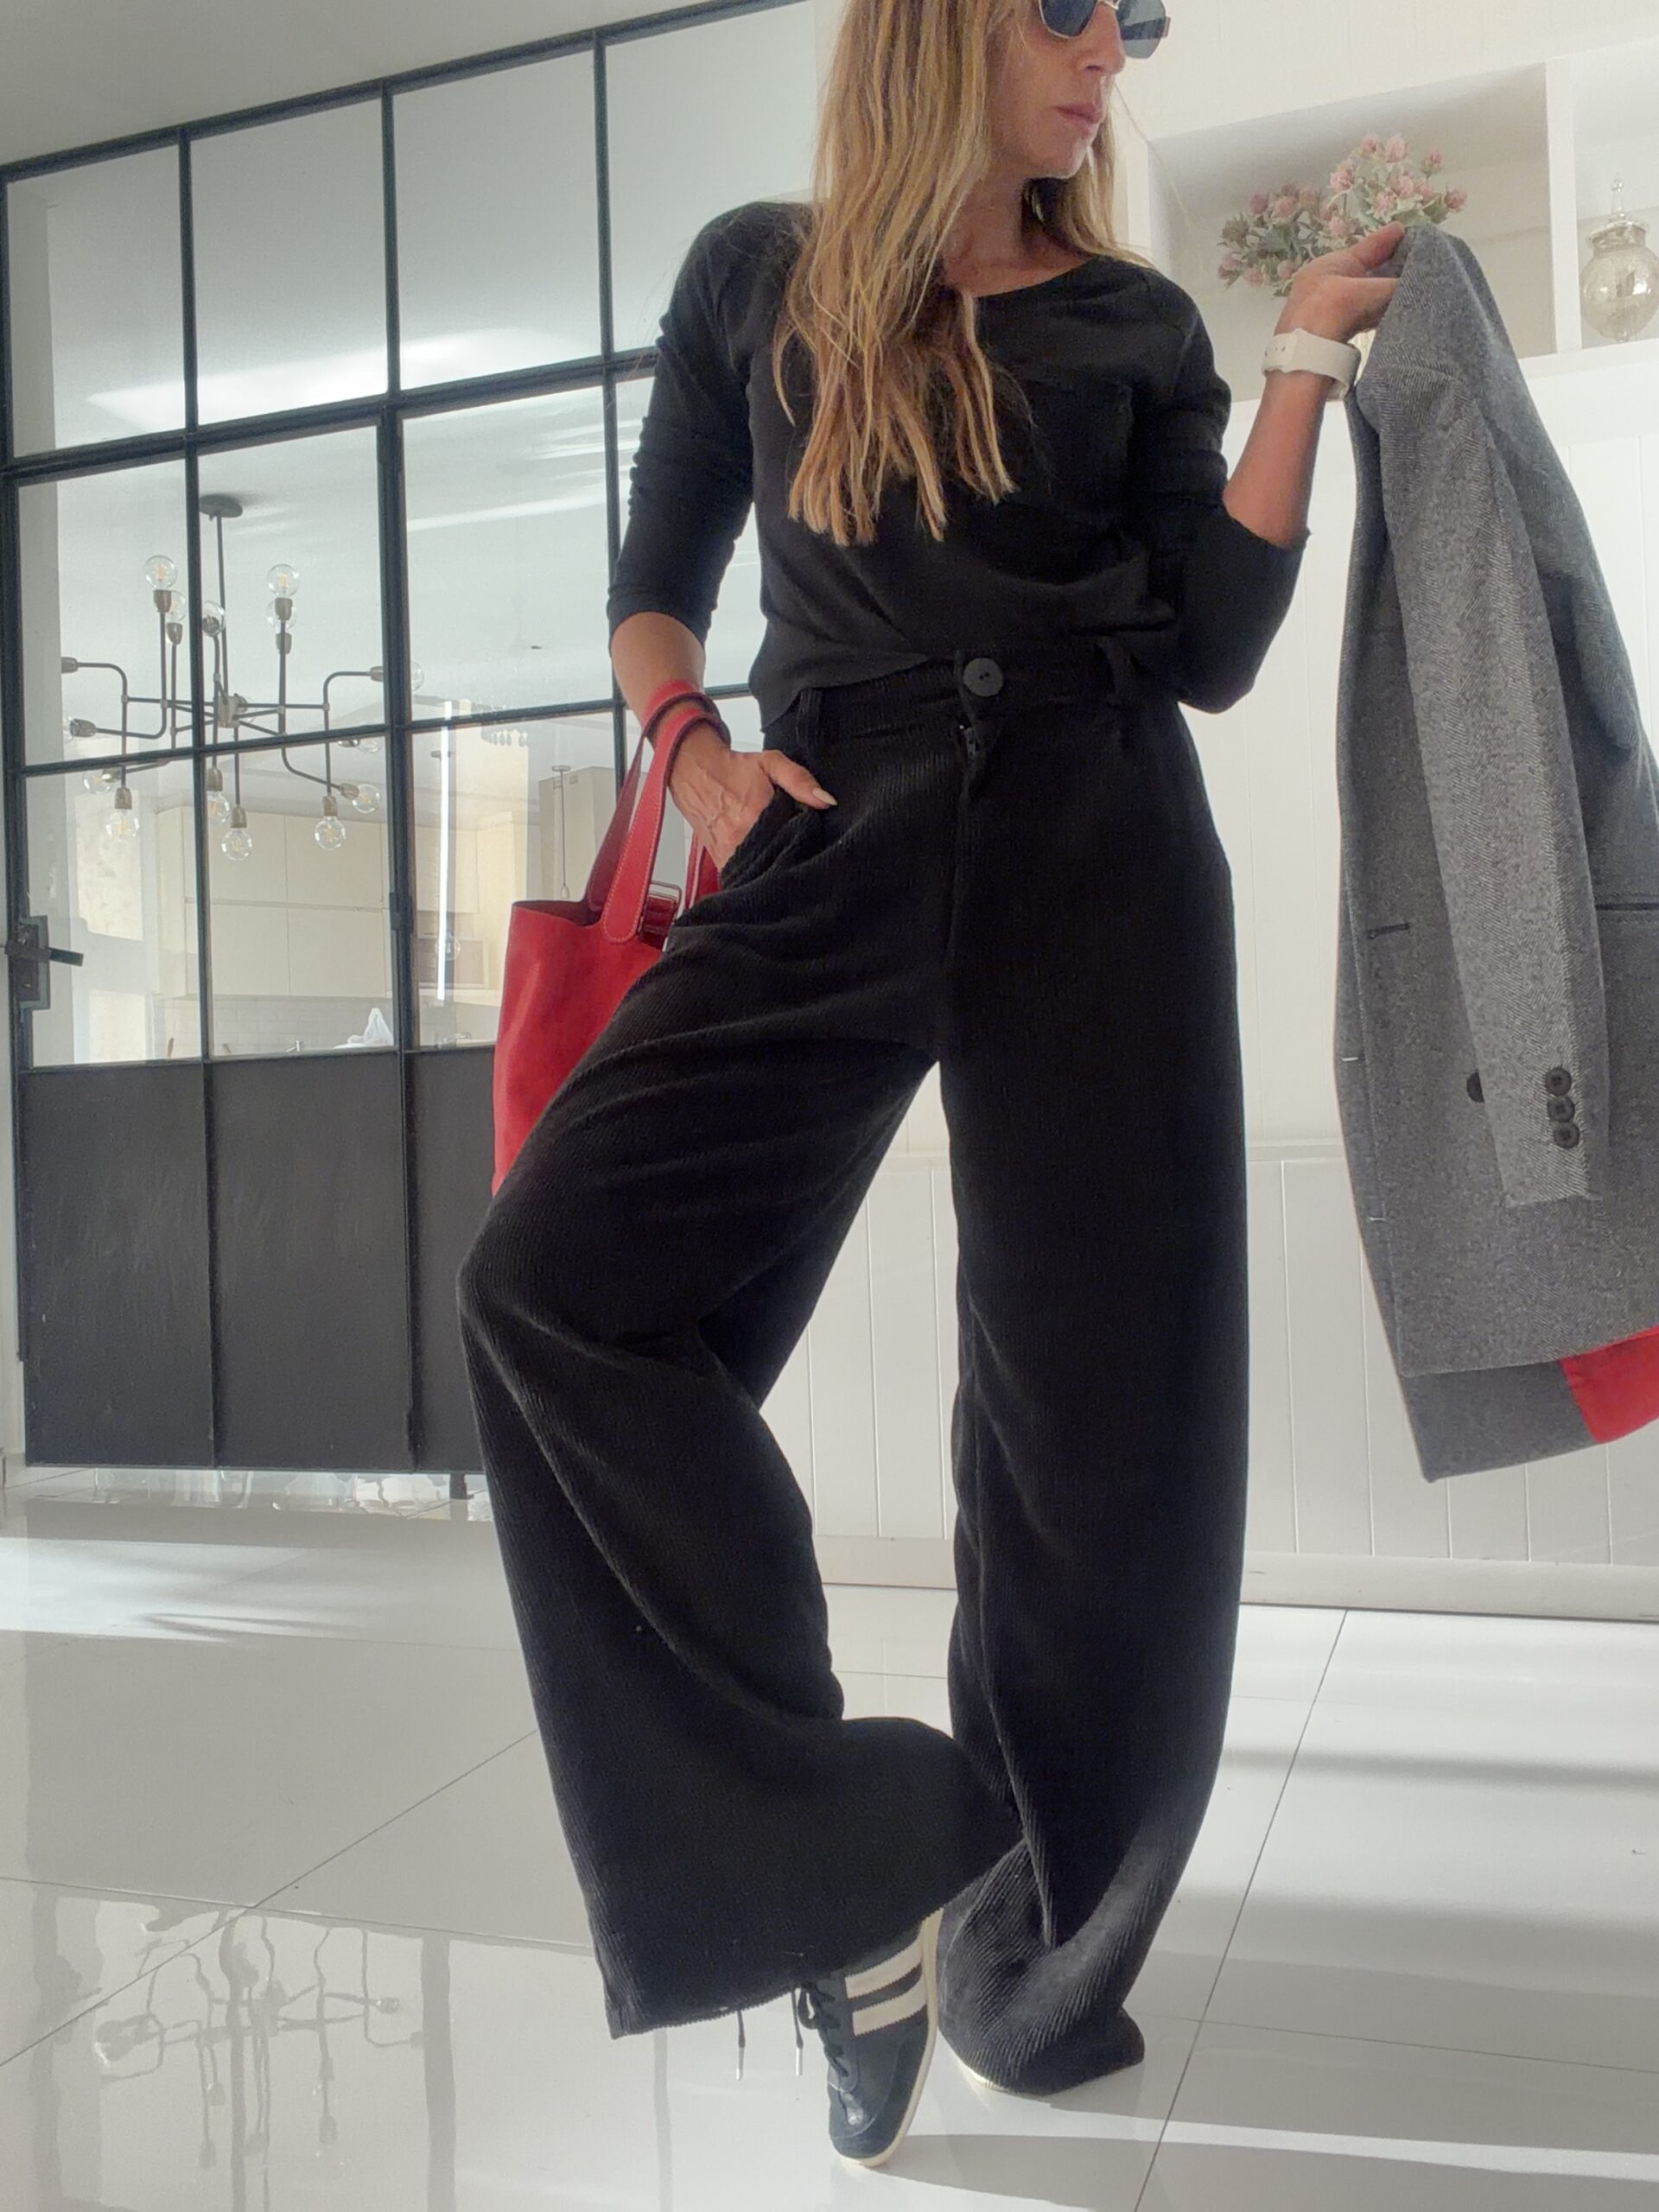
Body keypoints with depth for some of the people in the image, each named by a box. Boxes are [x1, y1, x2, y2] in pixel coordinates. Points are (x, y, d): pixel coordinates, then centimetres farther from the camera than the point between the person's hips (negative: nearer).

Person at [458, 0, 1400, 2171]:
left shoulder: (1139, 326, 15)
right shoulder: (756, 274, 14)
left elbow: (1214, 650, 6)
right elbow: (658, 584, 17)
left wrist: (1309, 358, 5)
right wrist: (695, 748, -1)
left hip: (1098, 864, 1)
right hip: (836, 849, 0)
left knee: (1099, 1408, -2)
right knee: (559, 1276, -20)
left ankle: (1028, 1941, 19)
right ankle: (845, 1855, -11)